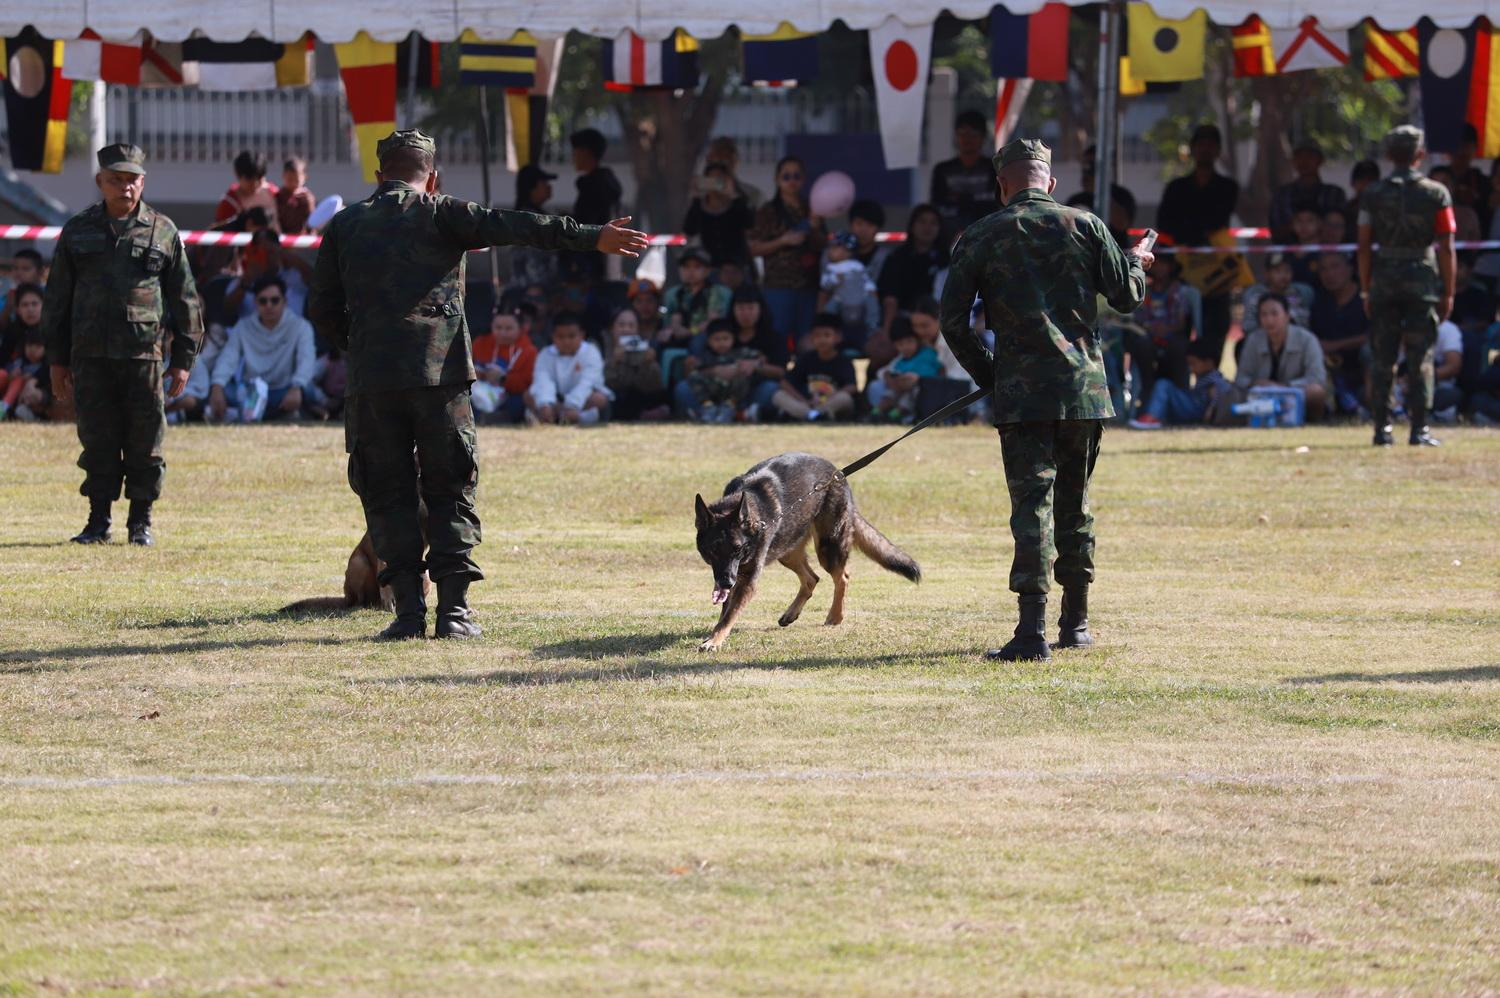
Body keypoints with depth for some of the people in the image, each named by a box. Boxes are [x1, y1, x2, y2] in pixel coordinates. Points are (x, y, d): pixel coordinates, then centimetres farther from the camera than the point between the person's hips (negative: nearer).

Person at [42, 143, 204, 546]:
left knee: (145, 442, 0)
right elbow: (57, 298, 12)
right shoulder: (77, 232, 9)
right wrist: (57, 359, 8)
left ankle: (141, 521, 10)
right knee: (98, 440, 3)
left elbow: (184, 299, 8)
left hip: (144, 354, -1)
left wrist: (183, 359, 4)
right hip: (91, 355, 1)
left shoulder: (162, 232, 5)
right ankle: (99, 521, 11)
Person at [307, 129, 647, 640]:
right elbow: (515, 227, -6)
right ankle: (454, 607, -1)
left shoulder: (343, 225, 13)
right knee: (450, 493, 7)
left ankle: (409, 608, -1)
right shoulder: (440, 214, 5)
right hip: (441, 374, -2)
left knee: (388, 496, 8)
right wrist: (592, 238, -7)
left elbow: (322, 309, 13)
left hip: (371, 382, 2)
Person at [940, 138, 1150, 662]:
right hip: (1084, 388, 2)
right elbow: (1126, 297, 9)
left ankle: (1032, 631, -18)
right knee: (1074, 505, 16)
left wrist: (985, 373, 15)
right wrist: (1136, 263, 31)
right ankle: (1075, 623, 23)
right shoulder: (1085, 226, 5)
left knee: (1032, 506, -7)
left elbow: (952, 321, 1)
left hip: (1021, 395, -2)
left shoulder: (979, 237, 1)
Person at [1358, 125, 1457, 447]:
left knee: (1381, 359, 5)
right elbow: (1446, 248, -3)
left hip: (1384, 281, 1)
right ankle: (1419, 429, -2)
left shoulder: (1373, 194, 2)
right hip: (1423, 281, -1)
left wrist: (1366, 290, 8)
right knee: (1420, 360, 1)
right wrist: (1448, 292, 3)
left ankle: (1382, 429, 4)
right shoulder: (1436, 194, -1)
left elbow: (1364, 247, 2)